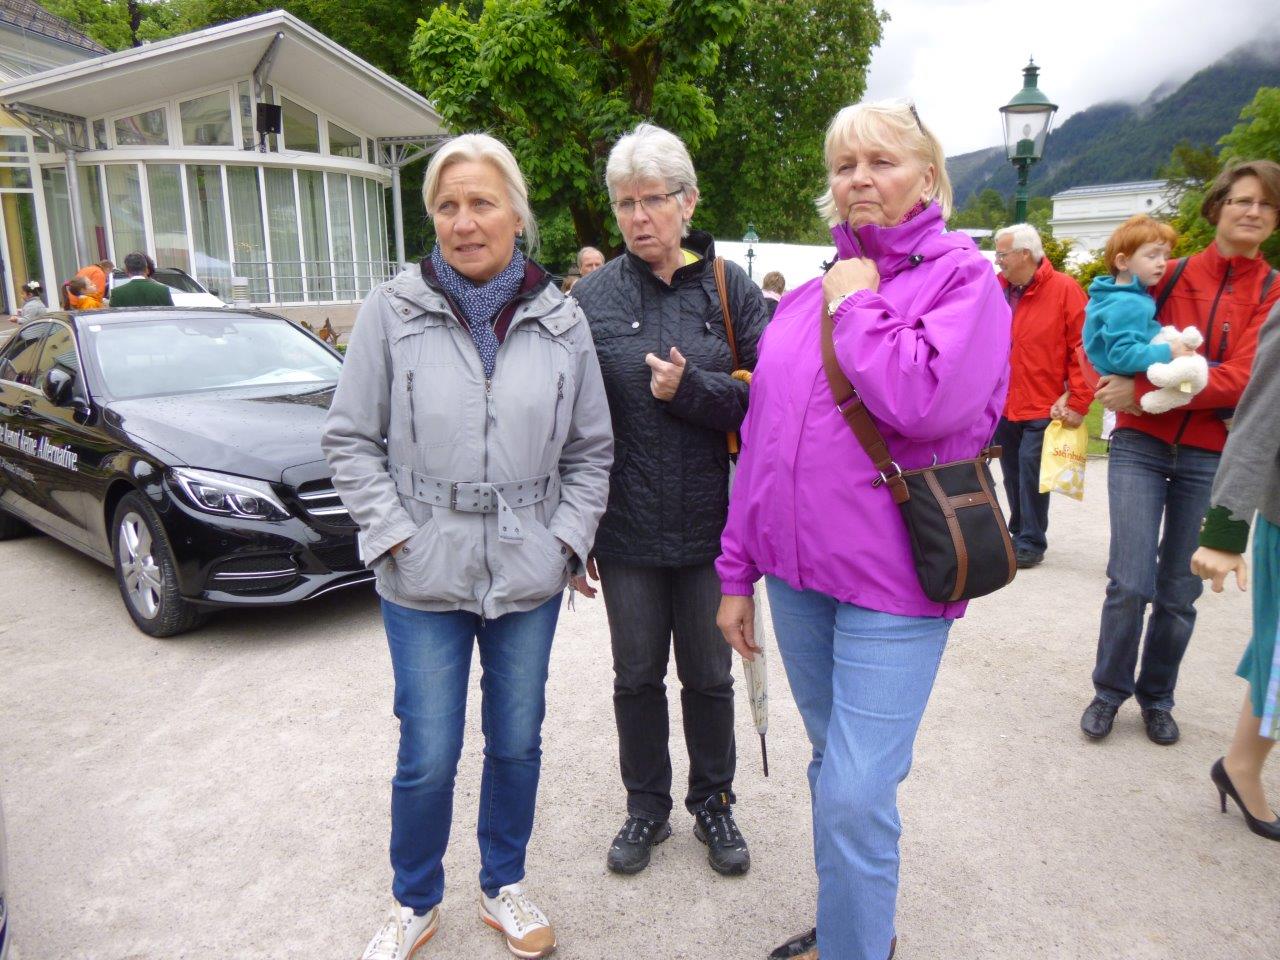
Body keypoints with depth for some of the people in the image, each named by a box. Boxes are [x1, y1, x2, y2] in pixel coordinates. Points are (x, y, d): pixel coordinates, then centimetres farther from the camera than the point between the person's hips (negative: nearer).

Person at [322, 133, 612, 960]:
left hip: (529, 578, 2)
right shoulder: (393, 311, -4)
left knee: (517, 743, 15)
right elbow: (352, 439, 0)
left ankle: (504, 886, 39)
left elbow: (591, 448, 7)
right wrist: (393, 535, -8)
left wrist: (568, 538, -2)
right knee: (428, 756, 7)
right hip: (425, 580, -1)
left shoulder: (561, 320, 1)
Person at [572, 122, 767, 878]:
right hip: (627, 525, 1)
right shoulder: (593, 296, -1)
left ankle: (714, 802, 37)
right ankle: (647, 807, 36)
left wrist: (689, 388, -19)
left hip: (710, 524, 0)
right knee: (637, 675, 14)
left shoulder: (729, 288, -1)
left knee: (709, 674, 15)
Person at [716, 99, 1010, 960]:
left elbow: (929, 403, -23)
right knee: (835, 766, 20)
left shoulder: (964, 278, -5)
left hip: (891, 588, -5)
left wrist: (859, 308, -10)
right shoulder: (808, 298, 10)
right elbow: (760, 442, 11)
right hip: (796, 573, 6)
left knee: (854, 796, -4)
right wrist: (737, 572, 11)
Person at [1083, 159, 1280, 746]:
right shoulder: (1171, 274, 3)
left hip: (1211, 457, 1)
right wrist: (1117, 386, -11)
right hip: (1141, 444, -1)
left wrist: (1145, 389, -19)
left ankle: (1157, 698, 28)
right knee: (1130, 583, -7)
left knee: (1180, 592, 7)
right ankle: (1110, 690, 16)